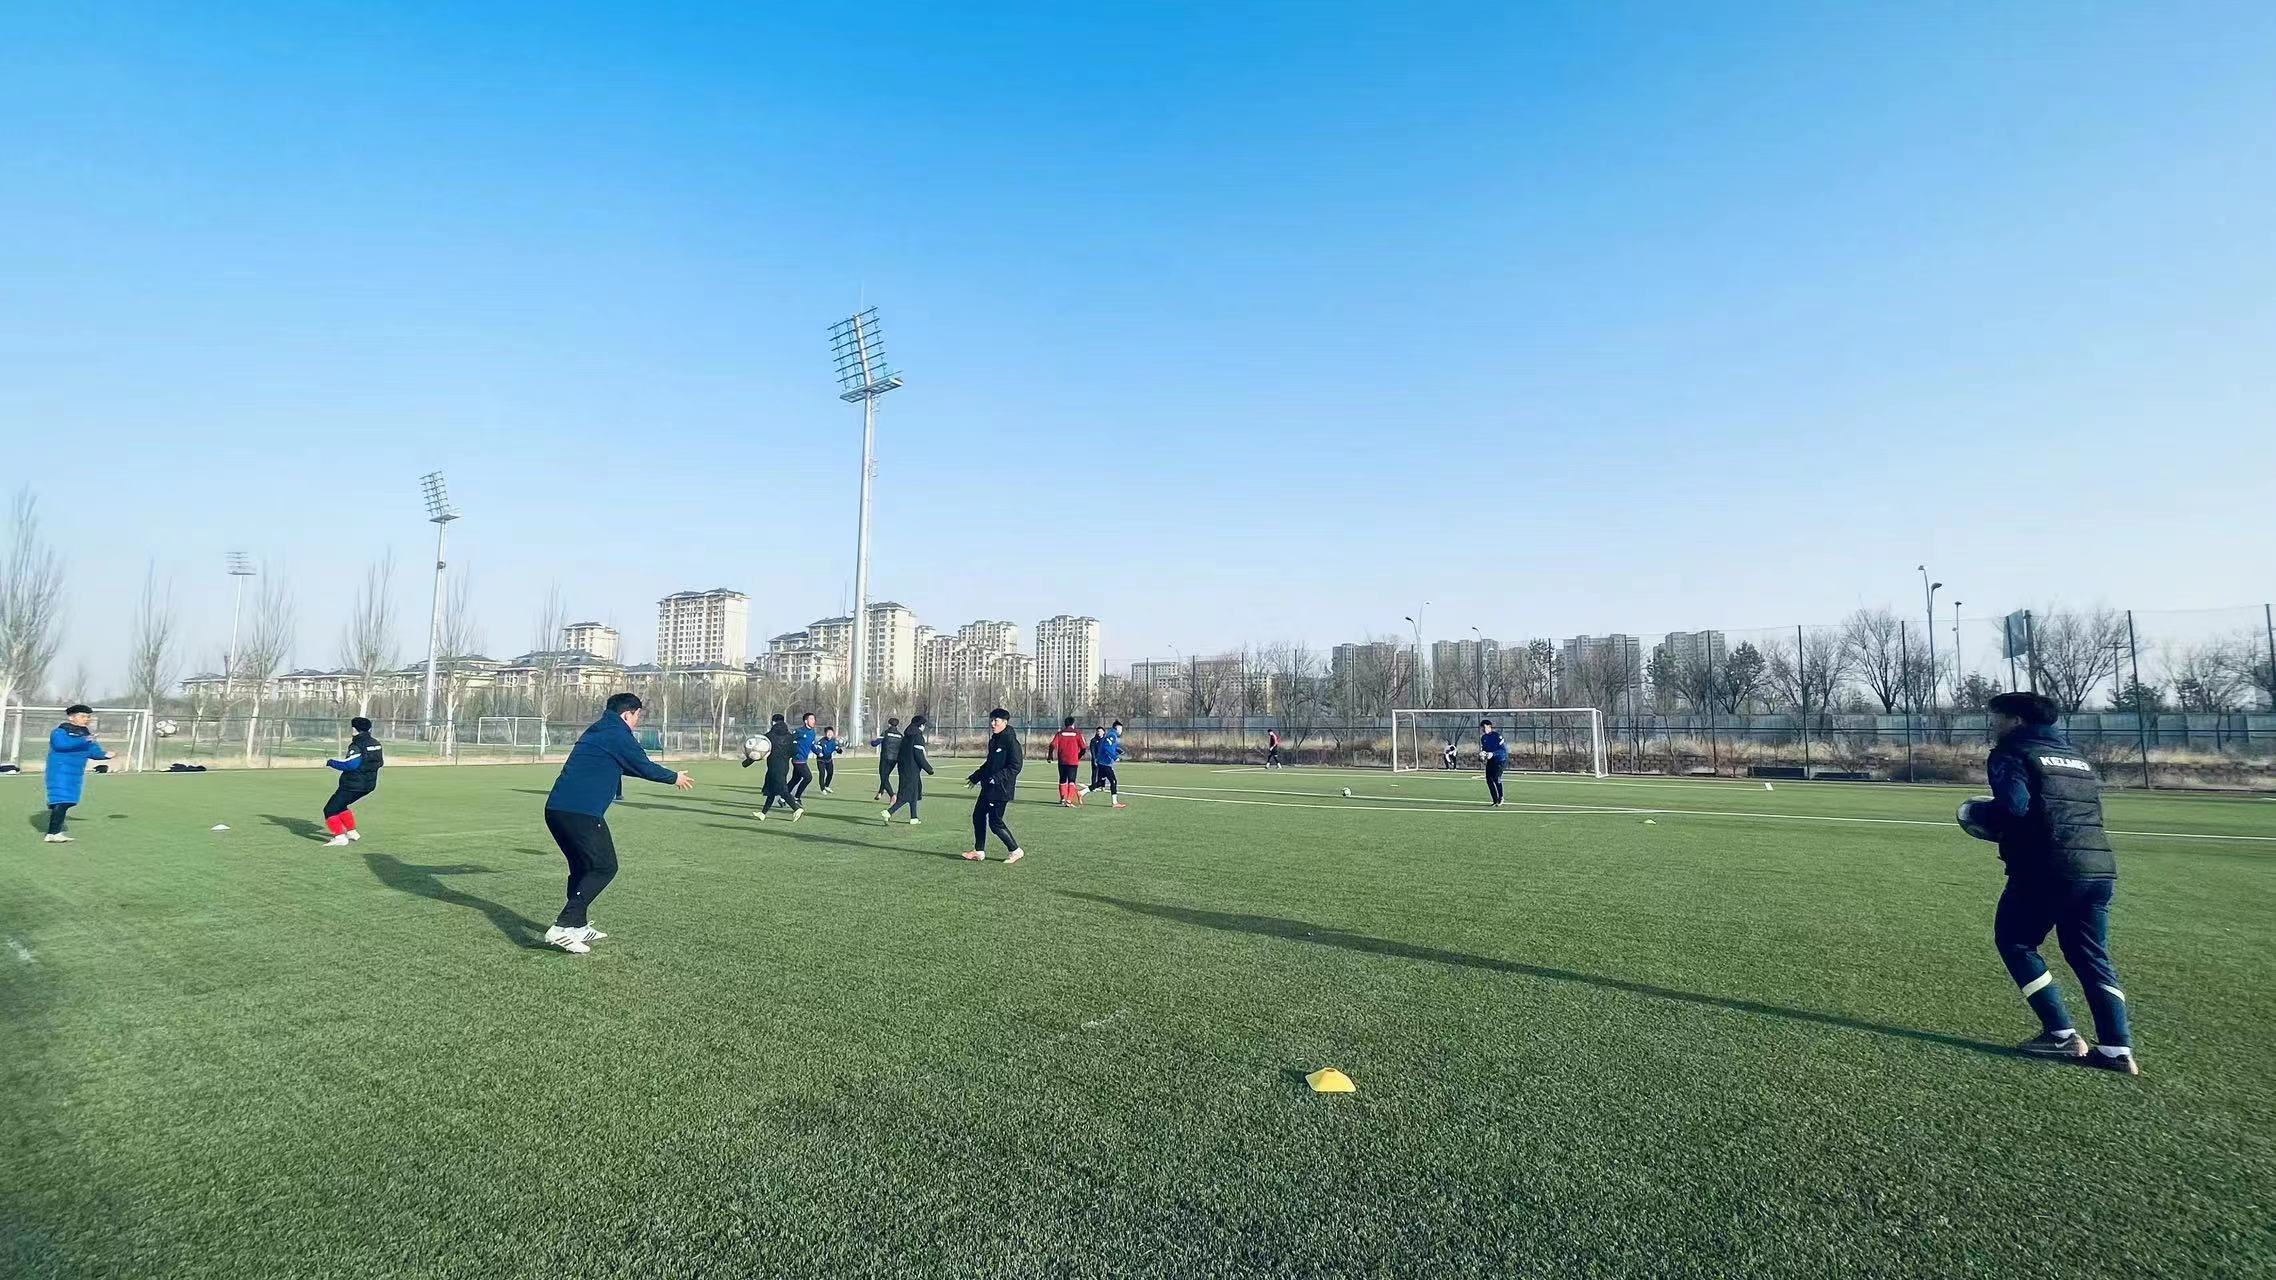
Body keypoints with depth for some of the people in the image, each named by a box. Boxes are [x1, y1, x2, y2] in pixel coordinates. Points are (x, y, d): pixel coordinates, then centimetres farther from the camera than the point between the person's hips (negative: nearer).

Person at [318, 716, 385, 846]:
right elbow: (380, 761, 18)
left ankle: (340, 837, -8)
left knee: (330, 810, 0)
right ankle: (352, 832, 27)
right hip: (369, 785, 9)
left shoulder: (357, 745, -17)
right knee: (340, 806, 27)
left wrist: (331, 762, -12)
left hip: (353, 785, -9)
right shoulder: (375, 743, 9)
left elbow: (349, 764, -26)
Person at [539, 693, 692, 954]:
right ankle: (563, 927, -9)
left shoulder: (594, 732, 23)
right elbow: (644, 767, 1)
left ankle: (578, 926, 24)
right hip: (582, 813, -9)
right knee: (604, 868, -1)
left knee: (582, 867, 21)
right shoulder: (619, 735, -5)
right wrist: (674, 778, 19)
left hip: (555, 809, 9)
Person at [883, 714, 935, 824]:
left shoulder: (906, 736, 13)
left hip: (903, 768, 9)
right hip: (912, 770, -9)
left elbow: (901, 753, 17)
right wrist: (929, 769, -11)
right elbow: (919, 756, -18)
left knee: (914, 793, 17)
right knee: (907, 794, -7)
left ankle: (913, 819, 21)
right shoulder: (918, 737, -13)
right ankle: (889, 812, -16)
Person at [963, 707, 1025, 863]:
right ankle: (979, 852, 24)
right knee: (978, 815, 13)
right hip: (989, 787, 10)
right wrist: (975, 777, 25)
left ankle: (1016, 851, 7)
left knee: (995, 822, -7)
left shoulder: (1010, 741, -16)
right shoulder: (994, 740, 12)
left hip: (1001, 789, -10)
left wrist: (996, 778, -26)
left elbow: (1015, 766, -21)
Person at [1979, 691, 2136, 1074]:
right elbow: (2090, 809, 21)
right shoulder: (2075, 755, 21)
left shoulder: (2010, 753, -3)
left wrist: (1986, 820, 1)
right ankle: (2117, 1048, 9)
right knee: (2091, 956, 15)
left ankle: (2062, 1035, 6)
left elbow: (2014, 806, -19)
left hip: (2047, 869, -7)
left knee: (2015, 943, 9)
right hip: (2100, 869, 8)